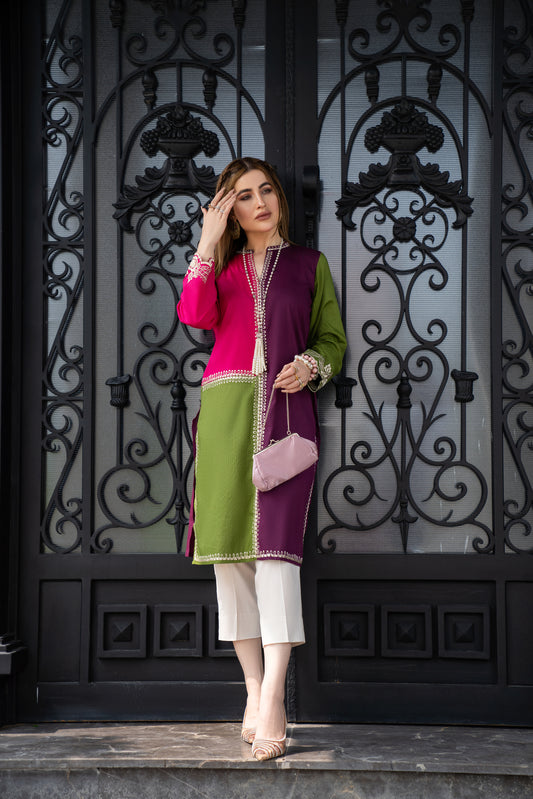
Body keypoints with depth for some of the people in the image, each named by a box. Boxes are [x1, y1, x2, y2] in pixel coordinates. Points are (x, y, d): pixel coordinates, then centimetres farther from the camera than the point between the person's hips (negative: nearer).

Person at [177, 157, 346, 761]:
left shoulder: (309, 264, 15)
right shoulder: (221, 264, 18)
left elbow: (333, 339, 16)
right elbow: (194, 314, -2)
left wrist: (311, 366, -5)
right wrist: (209, 240, -4)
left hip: (285, 409, -3)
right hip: (225, 409, 3)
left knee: (274, 543, -15)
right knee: (228, 547, -1)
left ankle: (271, 701, -19)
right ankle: (255, 690, 7)